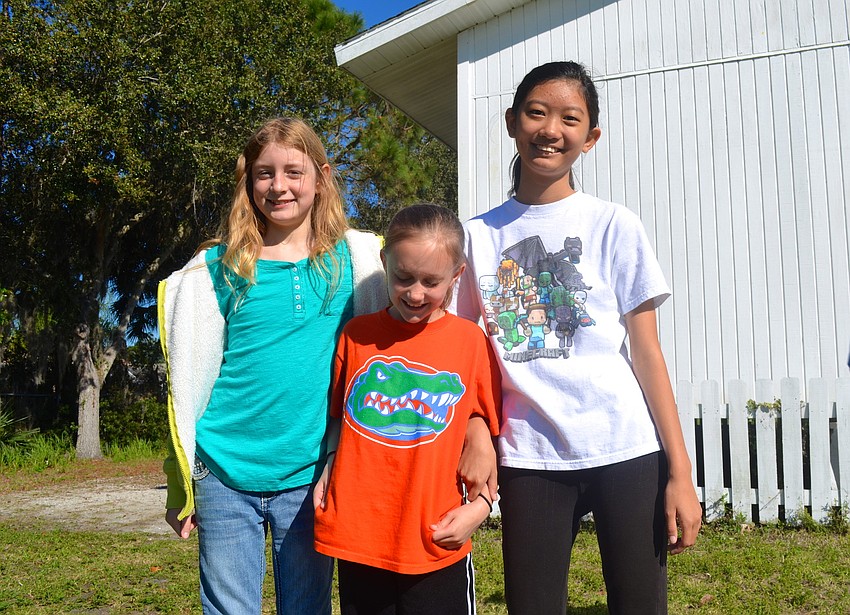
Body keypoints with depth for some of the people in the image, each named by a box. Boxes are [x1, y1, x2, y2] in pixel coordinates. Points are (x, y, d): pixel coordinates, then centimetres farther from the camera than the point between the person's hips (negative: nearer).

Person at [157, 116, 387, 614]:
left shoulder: (354, 258, 1)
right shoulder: (219, 267, 0)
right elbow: (191, 373, 5)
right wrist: (180, 485, 7)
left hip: (311, 475, 0)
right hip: (225, 476, 0)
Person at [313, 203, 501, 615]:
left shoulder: (471, 341, -2)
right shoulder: (357, 335, 3)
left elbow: (488, 432, 3)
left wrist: (480, 506, -7)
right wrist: (328, 469, 0)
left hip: (438, 545, -2)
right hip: (356, 536, 2)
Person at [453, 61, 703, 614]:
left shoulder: (613, 225, 1)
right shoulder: (479, 235, 6)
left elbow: (647, 350, 0)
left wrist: (680, 471, -3)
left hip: (627, 447, -1)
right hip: (529, 457, 1)